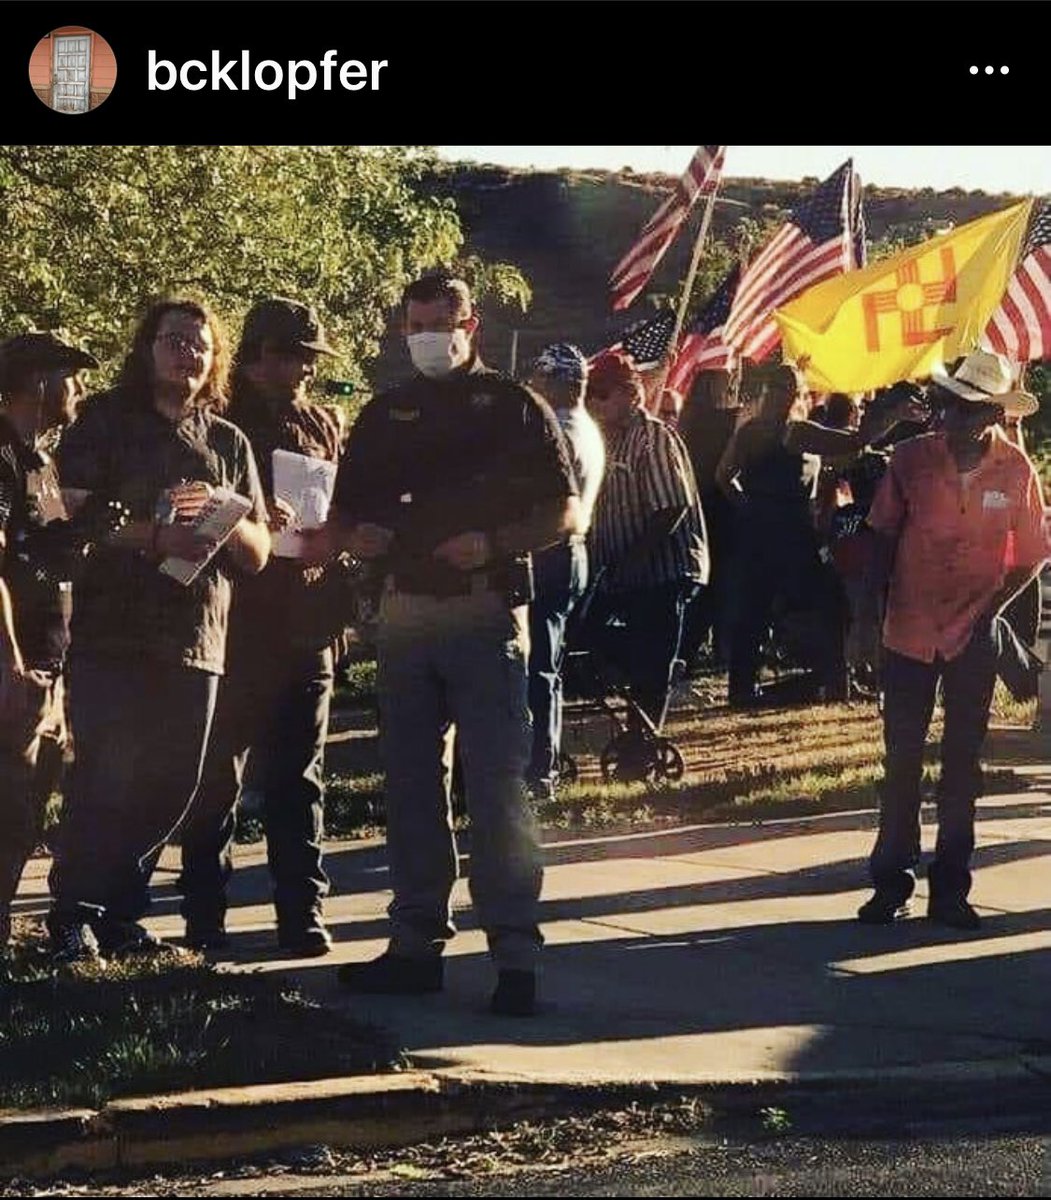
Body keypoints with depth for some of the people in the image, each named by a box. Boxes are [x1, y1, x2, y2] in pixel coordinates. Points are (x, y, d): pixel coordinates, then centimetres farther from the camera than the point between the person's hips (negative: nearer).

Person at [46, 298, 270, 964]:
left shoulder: (230, 443, 15)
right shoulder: (105, 422, 3)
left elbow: (259, 553, 12)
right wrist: (154, 536, -21)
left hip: (197, 641, 5)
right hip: (112, 639, -4)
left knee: (171, 786, 6)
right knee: (104, 778, -9)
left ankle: (120, 909, 19)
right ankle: (74, 914, 0)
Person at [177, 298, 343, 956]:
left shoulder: (324, 426, 14)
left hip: (306, 627, 4)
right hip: (235, 625, -4)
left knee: (299, 779, 7)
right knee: (217, 774, 0)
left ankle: (303, 911, 10)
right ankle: (204, 917, 7)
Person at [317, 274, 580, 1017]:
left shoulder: (512, 408, 1)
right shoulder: (387, 414, 13)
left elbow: (568, 513, -3)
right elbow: (343, 514, 18)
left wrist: (493, 543, -18)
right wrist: (355, 536, -5)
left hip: (486, 613, -5)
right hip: (405, 612, 5)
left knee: (497, 783, -8)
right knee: (411, 782, 8)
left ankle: (515, 951, -7)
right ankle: (417, 942, 15)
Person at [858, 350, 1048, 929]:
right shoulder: (911, 459, -5)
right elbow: (883, 537, 5)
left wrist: (990, 609, -10)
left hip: (973, 637, 0)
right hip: (909, 631, 0)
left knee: (962, 761, 7)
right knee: (901, 758, 5)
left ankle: (950, 888, 13)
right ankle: (890, 882, 14)